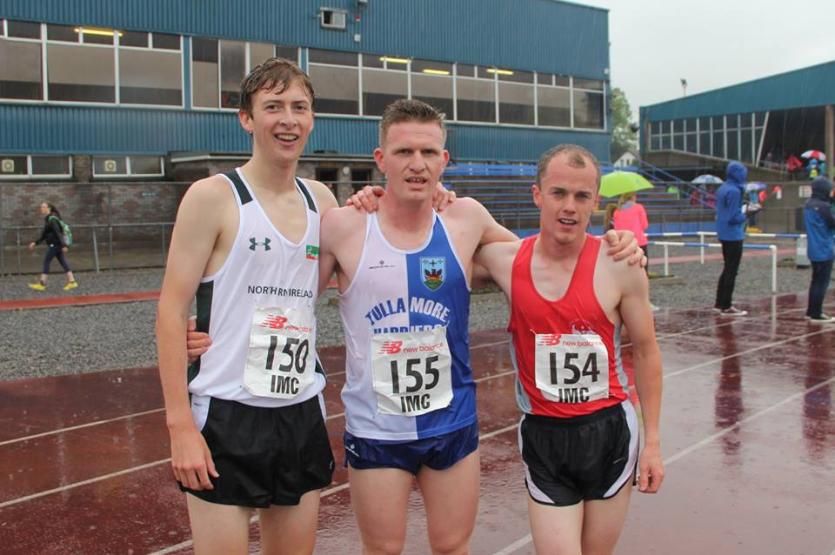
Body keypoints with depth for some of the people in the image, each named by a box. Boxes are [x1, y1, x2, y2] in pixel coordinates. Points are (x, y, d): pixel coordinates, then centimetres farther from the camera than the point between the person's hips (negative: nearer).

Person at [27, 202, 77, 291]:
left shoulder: (52, 219, -12)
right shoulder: (48, 220, 19)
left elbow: (58, 233, -21)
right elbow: (43, 236, 23)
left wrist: (63, 245, -27)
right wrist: (35, 243, 17)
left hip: (54, 244, -9)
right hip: (55, 245, 9)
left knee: (46, 262, -5)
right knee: (63, 262, 5)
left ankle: (41, 284, -4)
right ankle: (72, 282, 1)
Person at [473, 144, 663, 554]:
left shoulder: (620, 266, -9)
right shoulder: (506, 260, -7)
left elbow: (645, 352, 2)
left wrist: (652, 440, 3)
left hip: (610, 432, 0)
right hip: (543, 436, 0)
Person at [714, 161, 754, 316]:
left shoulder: (723, 189, 10)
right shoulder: (734, 191, -19)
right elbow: (734, 217, -22)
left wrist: (744, 209, 11)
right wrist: (744, 212, -5)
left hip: (724, 235, 9)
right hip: (733, 236, -9)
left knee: (727, 269, 18)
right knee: (731, 271, -2)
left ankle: (720, 303, 22)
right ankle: (726, 307, 3)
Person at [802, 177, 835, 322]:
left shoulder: (809, 204, 8)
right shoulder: (822, 206, -19)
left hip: (814, 249, 9)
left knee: (816, 280, 17)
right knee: (822, 282, -3)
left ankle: (811, 311, 22)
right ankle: (816, 314, -1)